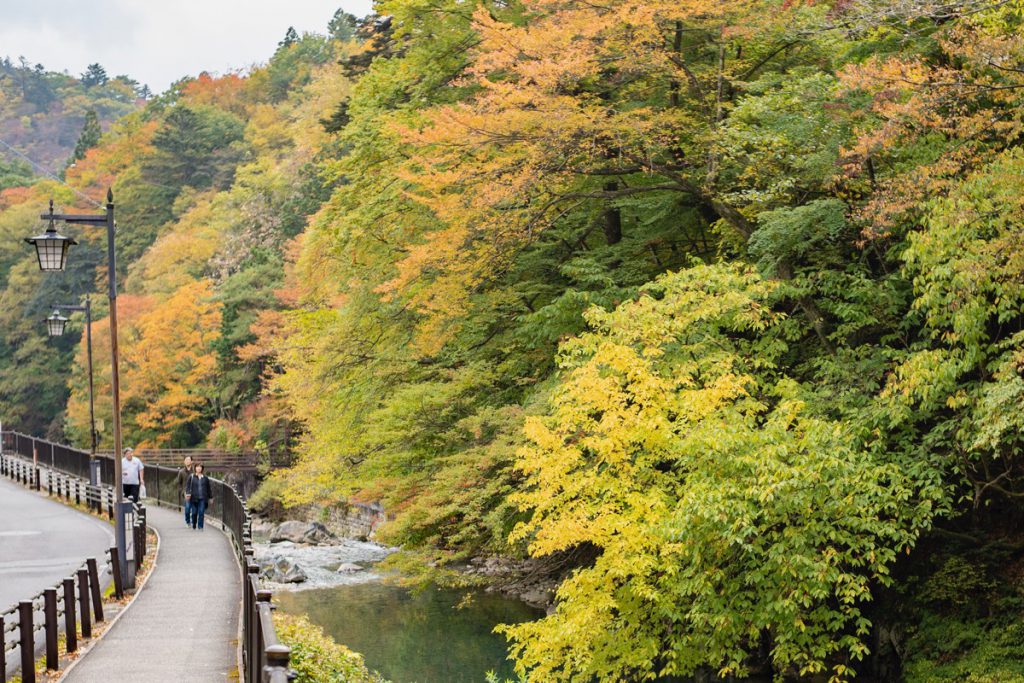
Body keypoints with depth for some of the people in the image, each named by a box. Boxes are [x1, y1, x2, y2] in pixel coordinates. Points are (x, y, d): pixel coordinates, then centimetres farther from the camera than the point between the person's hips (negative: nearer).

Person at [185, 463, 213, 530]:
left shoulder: (205, 478, 7)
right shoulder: (191, 476, 3)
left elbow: (208, 488, 14)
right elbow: (188, 485, -2)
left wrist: (210, 497, 17)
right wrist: (188, 493, -18)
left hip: (203, 498, 0)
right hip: (194, 498, 0)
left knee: (201, 512, -7)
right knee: (194, 513, 5)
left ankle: (200, 526, -2)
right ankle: (194, 525, 28)